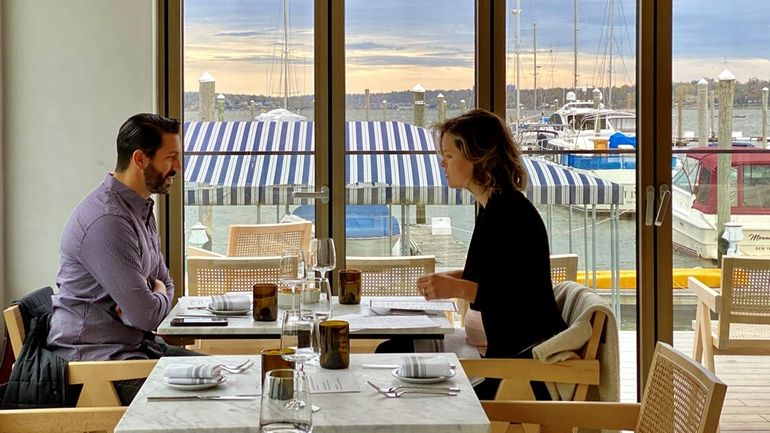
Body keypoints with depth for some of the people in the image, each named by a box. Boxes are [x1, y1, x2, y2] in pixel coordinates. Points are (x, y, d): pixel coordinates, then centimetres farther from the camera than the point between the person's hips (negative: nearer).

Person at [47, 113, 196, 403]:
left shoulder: (142, 209, 12)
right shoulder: (107, 221, -23)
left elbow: (165, 283, 19)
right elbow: (147, 314, -25)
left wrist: (146, 301, -6)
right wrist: (159, 297, 0)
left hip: (137, 344, 10)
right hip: (93, 354, -10)